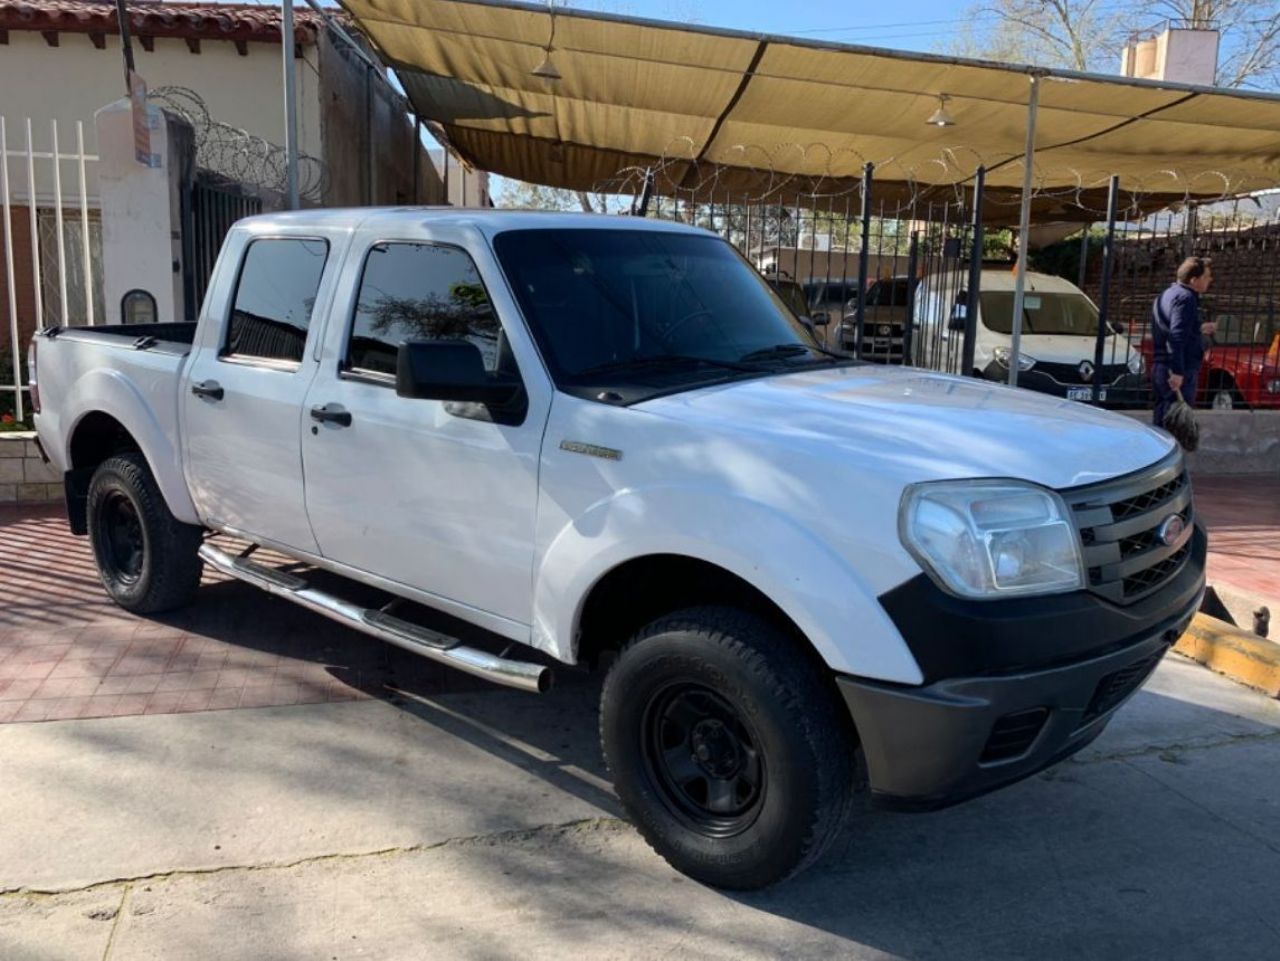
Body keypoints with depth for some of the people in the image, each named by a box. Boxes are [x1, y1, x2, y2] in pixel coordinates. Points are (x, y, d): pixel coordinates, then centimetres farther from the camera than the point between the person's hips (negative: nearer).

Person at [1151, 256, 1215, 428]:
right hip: (1180, 373, -10)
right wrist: (1177, 371, -28)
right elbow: (1177, 336, -24)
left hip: (1160, 368, 10)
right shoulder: (1186, 298, -13)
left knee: (1161, 423, 15)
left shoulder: (1167, 295, 16)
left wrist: (1199, 329, 23)